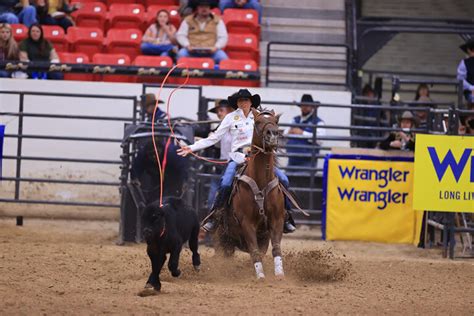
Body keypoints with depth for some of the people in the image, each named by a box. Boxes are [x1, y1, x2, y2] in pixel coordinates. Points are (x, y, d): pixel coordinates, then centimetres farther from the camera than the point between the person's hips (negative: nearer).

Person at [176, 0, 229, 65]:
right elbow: (180, 35, 8)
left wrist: (216, 47, -13)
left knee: (222, 57, -30)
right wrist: (187, 45, -11)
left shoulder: (217, 20, 9)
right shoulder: (188, 20, 10)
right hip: (192, 51, 0)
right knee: (182, 54, -31)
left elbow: (223, 37, 5)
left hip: (210, 52, 0)